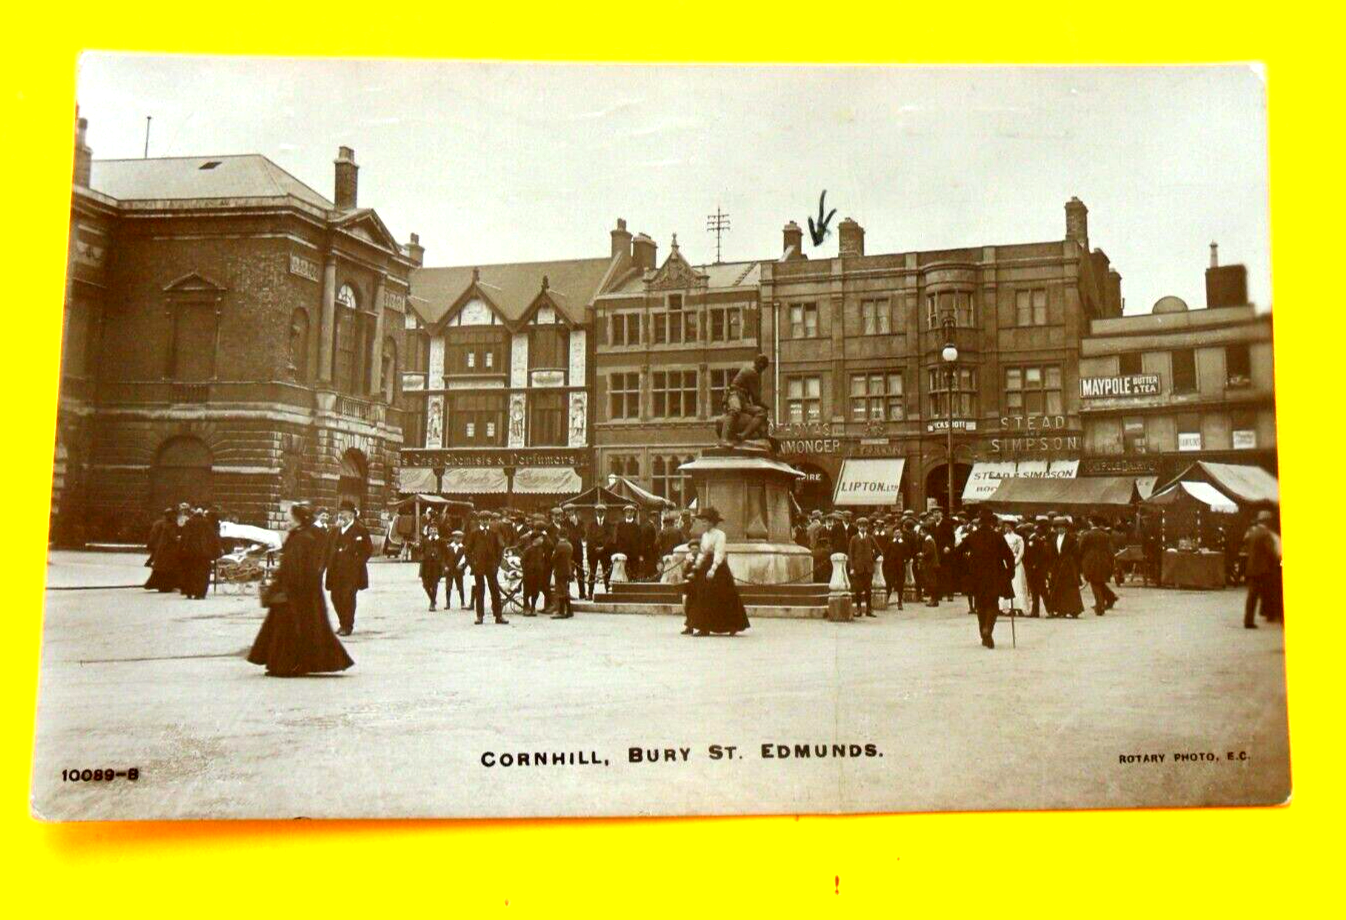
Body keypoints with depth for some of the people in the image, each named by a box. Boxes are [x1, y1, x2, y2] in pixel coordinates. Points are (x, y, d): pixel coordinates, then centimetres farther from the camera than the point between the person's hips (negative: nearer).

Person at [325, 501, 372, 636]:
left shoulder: (360, 530, -4)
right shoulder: (336, 529, 14)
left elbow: (368, 549, -6)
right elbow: (329, 547, 17)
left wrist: (357, 562, -9)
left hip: (351, 570, -6)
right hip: (336, 571, 6)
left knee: (348, 597, -7)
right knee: (336, 597, 6)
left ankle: (348, 626, 3)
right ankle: (343, 623, 22)